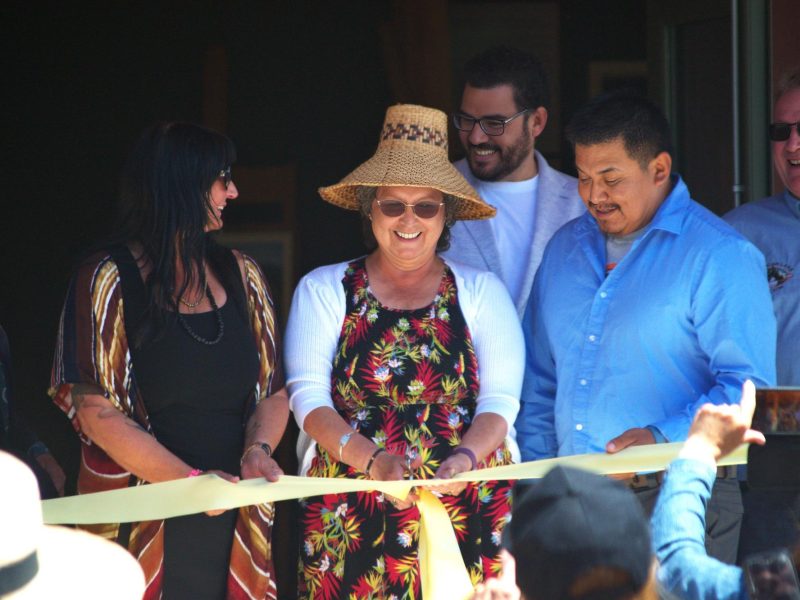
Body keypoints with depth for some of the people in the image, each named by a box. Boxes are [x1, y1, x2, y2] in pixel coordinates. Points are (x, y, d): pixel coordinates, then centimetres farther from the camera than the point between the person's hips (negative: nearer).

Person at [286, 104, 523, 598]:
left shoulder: (481, 292, 10)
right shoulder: (324, 290, 8)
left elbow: (501, 399, 2)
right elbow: (309, 397, -1)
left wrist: (463, 459, -18)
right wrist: (371, 459, -17)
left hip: (467, 512, 0)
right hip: (352, 517, 0)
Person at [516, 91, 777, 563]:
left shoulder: (720, 255, -5)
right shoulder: (566, 248, 17)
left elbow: (748, 388, -12)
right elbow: (541, 381, 22)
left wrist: (663, 439, -23)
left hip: (679, 499, -5)